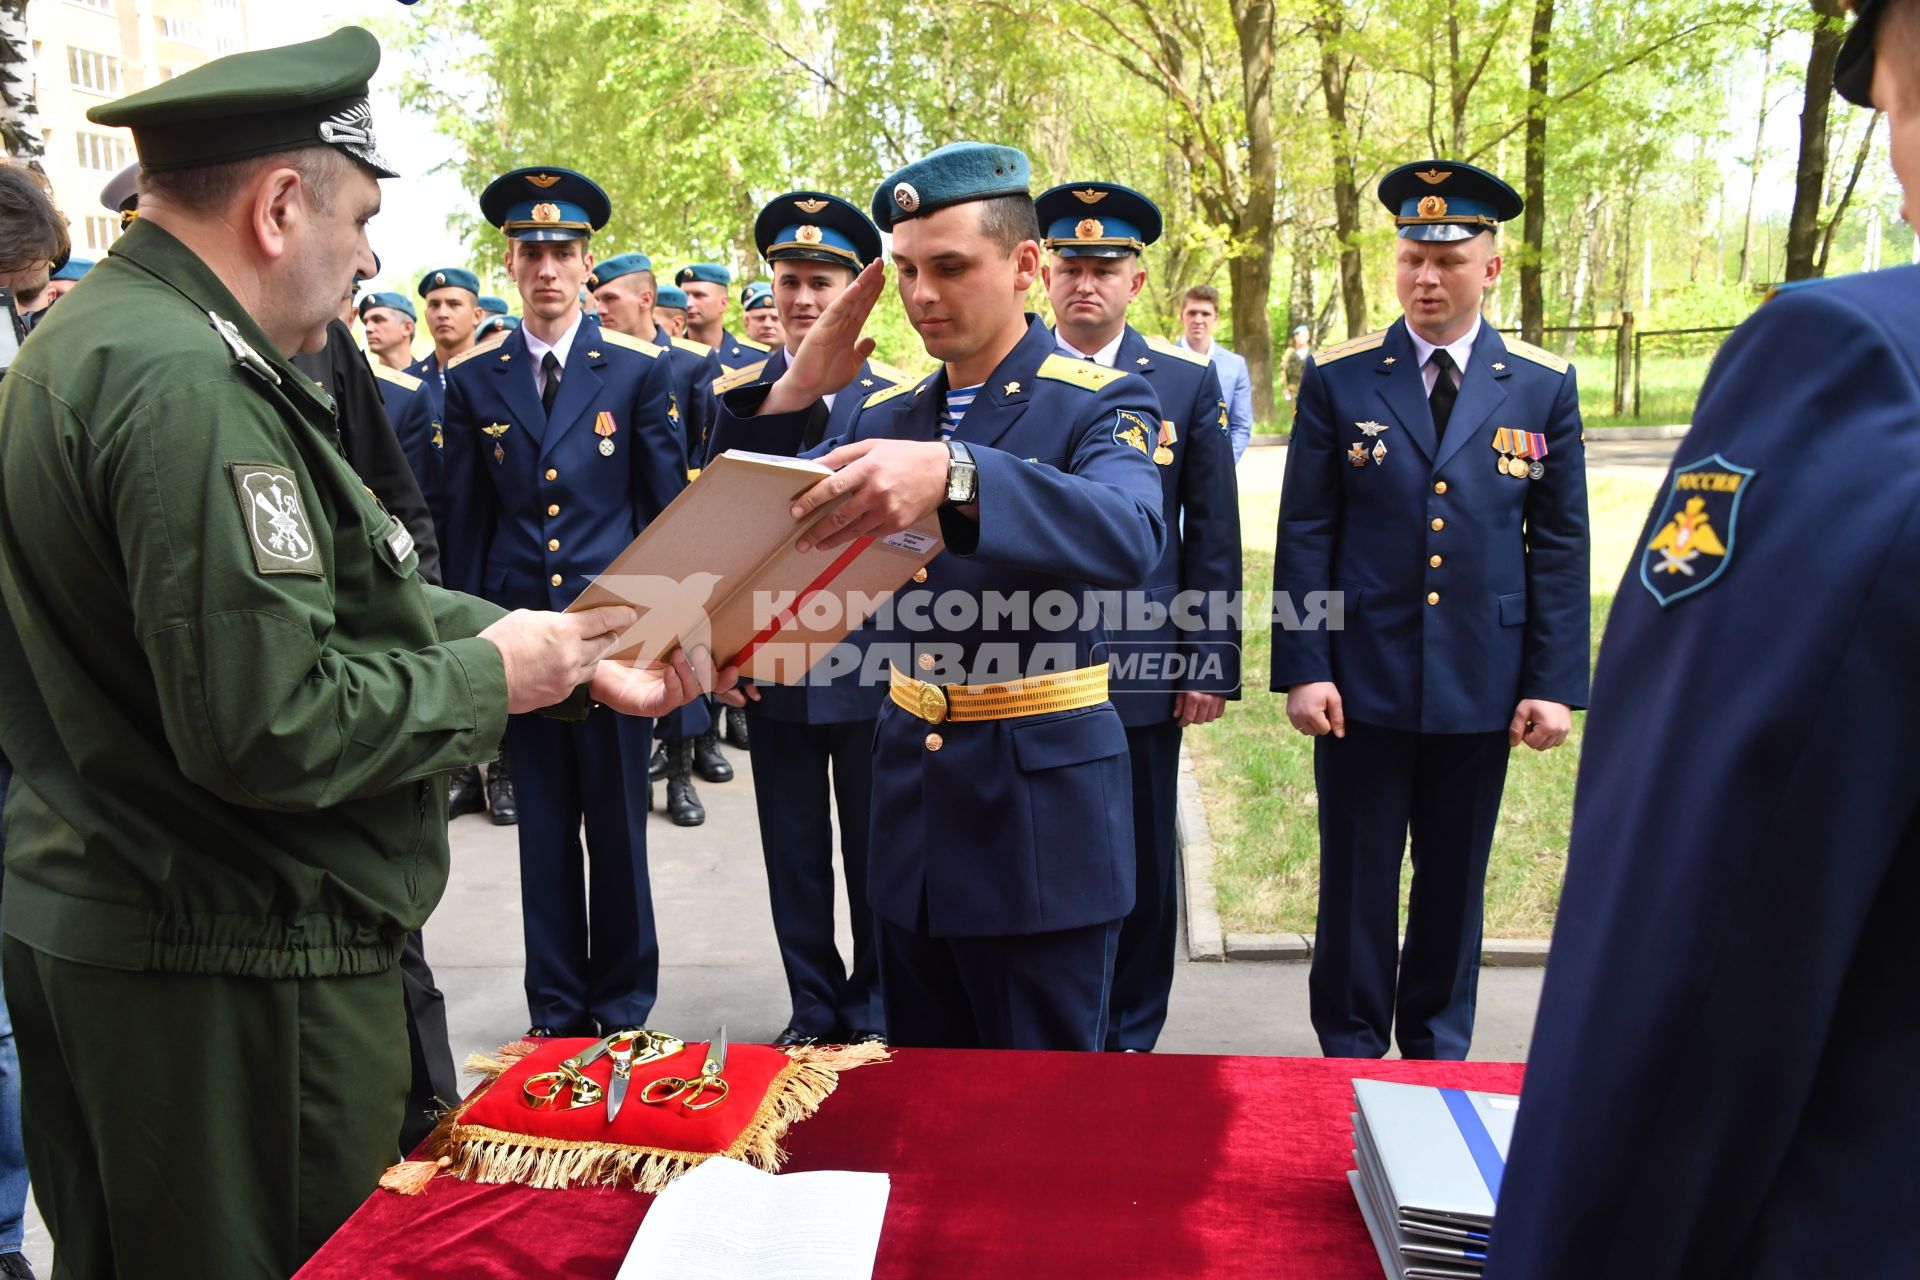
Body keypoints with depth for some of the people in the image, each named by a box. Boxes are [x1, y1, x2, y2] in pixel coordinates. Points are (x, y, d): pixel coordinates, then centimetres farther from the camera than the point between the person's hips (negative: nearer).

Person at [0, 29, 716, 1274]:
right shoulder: (189, 385, -23)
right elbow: (267, 724, -28)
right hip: (232, 962, -10)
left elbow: (331, 595, 8)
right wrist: (489, 677, -13)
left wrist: (570, 657, 4)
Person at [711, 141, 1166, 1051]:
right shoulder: (884, 413, 10)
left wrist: (952, 476, -46)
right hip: (910, 797, 6)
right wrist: (791, 394, -11)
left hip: (1040, 807, -5)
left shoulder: (1101, 403, -7)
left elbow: (1128, 537, -29)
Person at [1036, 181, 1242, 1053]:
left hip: (1143, 667, 0)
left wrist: (1211, 663, -2)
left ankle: (1129, 1037, 28)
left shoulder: (1188, 382, 3)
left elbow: (1213, 537, 3)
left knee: (1141, 867, 10)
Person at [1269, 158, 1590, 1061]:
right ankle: (1351, 1052, 26)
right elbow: (1305, 535, -1)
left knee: (1455, 881, 14)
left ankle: (1436, 1050, 33)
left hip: (1482, 684, 2)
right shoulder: (1337, 379, 0)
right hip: (1362, 680, -1)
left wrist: (1555, 682, -1)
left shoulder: (1543, 386, 4)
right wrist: (1303, 668, -8)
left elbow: (1560, 545, 4)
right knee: (1357, 881, 8)